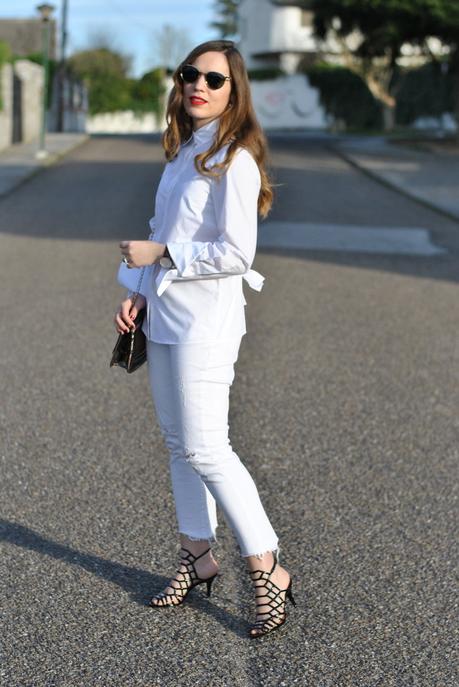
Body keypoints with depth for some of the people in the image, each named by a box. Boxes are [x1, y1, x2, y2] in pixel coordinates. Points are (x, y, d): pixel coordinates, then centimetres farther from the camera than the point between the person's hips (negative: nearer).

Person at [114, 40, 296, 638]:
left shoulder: (233, 160, -13)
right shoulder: (182, 152, 14)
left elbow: (235, 254, -19)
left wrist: (160, 254, -14)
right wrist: (141, 295, 12)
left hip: (205, 322, -9)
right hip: (164, 318, 9)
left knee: (205, 448, -10)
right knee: (179, 441, 13)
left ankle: (268, 569, 0)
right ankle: (198, 555, 26)